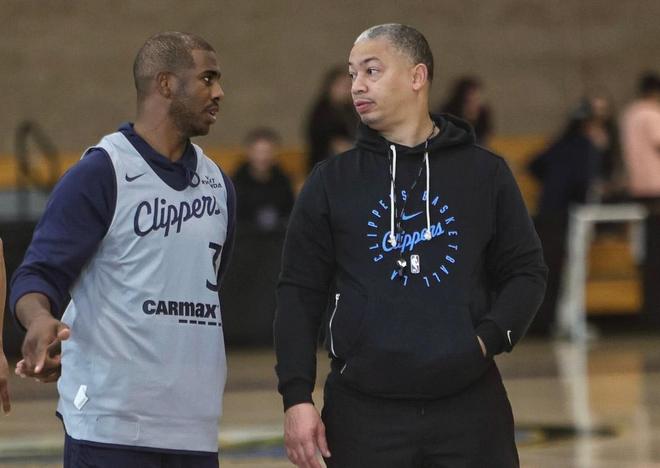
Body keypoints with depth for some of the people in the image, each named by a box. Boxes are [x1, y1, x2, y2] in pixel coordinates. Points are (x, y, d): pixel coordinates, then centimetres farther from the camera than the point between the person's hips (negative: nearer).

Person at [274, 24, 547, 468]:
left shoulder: (486, 173, 7)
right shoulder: (331, 182, 7)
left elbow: (525, 271, 10)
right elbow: (300, 294, 5)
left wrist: (489, 338, -8)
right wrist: (297, 397, -4)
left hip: (471, 410, 0)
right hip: (363, 413, 0)